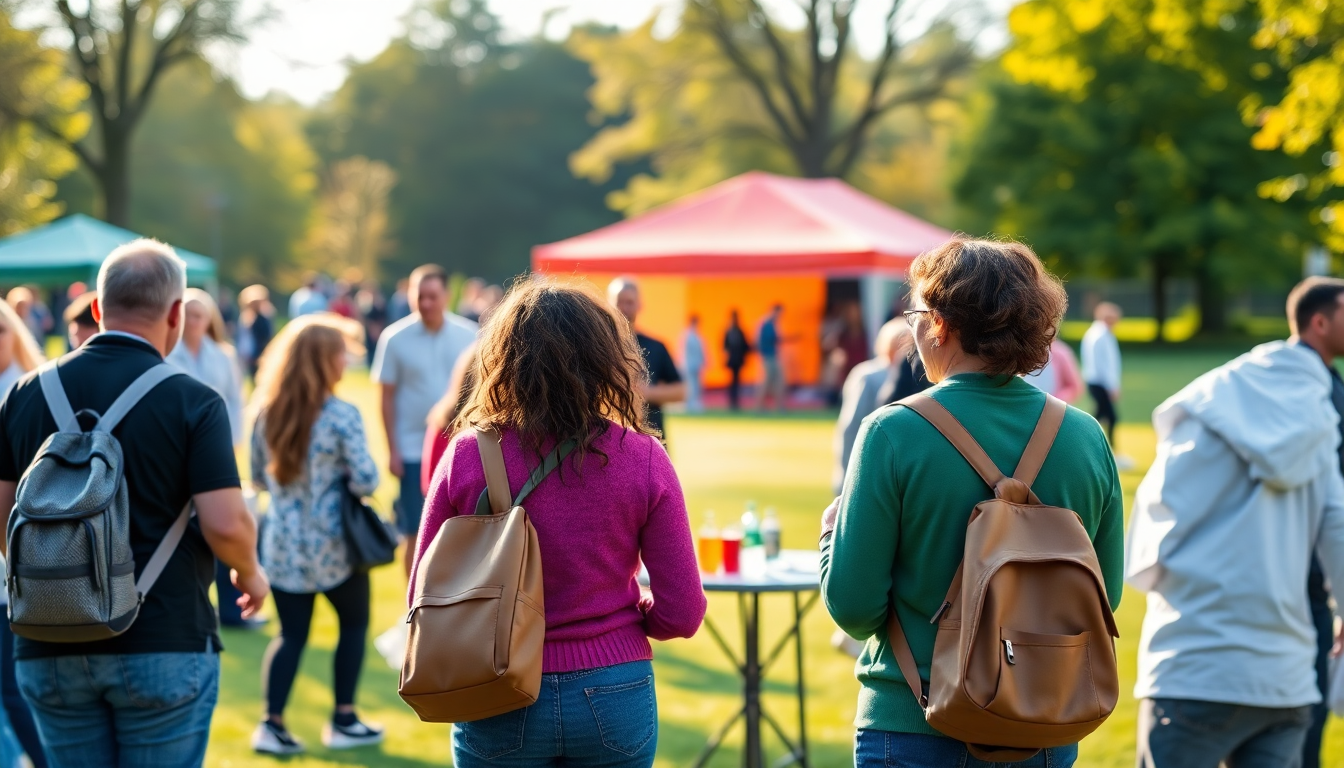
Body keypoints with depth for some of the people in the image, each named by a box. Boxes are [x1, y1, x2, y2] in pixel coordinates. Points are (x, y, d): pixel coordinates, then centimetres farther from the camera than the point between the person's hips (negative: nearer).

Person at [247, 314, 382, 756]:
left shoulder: (266, 412, -1)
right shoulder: (341, 415, -16)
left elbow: (258, 479, 9)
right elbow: (365, 481, -15)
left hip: (283, 544, 4)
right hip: (332, 544, -4)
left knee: (292, 634, 13)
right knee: (354, 623, 16)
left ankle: (272, 724, 4)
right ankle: (342, 721, 18)